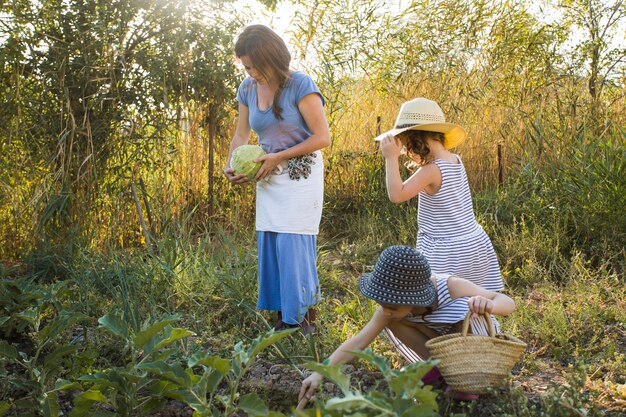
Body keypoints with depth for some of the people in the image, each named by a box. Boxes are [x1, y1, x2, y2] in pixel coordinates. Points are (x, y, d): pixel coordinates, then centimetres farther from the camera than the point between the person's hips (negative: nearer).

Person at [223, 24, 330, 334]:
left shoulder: (300, 85, -14)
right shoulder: (247, 89, 4)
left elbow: (322, 137, -14)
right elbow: (241, 135, 13)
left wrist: (279, 157, -17)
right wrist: (231, 166, -5)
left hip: (300, 175, -6)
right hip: (269, 178, 6)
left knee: (294, 246, -8)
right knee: (269, 246, 4)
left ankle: (305, 318, 6)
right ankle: (283, 318, 14)